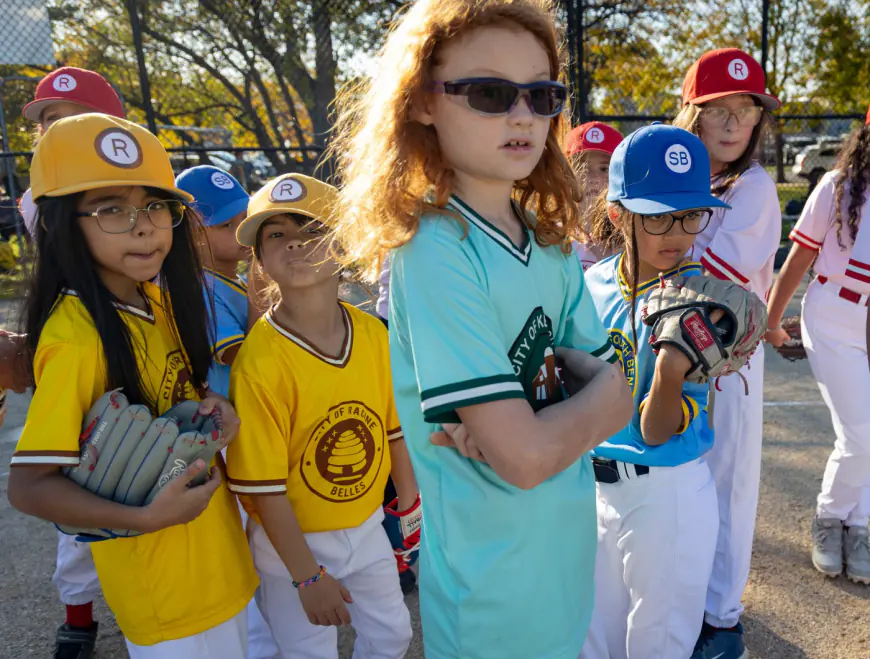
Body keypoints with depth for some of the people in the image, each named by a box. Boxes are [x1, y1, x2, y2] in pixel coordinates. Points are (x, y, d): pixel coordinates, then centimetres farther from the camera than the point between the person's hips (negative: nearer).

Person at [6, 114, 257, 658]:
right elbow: (28, 485, -23)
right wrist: (146, 517, -30)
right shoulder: (77, 336, -25)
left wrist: (212, 408, -8)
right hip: (162, 579, -8)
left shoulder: (155, 298, -3)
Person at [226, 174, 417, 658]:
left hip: (367, 527, 5)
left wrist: (411, 508, 11)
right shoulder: (260, 362, -26)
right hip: (293, 540, -5)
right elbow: (263, 486, -20)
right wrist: (307, 576, -15)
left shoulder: (373, 333, -10)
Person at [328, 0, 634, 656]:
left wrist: (509, 424, -20)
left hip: (569, 550, 7)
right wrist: (595, 398, -8)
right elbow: (528, 458, -27)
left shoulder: (551, 240, -1)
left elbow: (619, 395, -2)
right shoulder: (433, 252, -24)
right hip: (493, 587, -7)